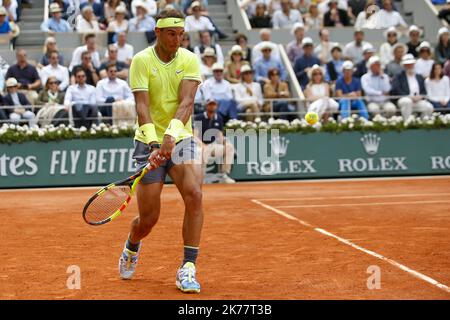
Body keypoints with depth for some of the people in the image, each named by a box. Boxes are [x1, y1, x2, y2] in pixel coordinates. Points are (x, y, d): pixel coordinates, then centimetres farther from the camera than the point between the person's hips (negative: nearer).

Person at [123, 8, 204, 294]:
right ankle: (131, 248, 39)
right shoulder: (141, 61, -8)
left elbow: (186, 102, -16)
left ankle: (188, 269, -15)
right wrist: (154, 143, -33)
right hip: (149, 142, -2)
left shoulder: (189, 60, -3)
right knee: (148, 218, 2)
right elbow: (142, 106, -18)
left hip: (181, 139, 2)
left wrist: (171, 134, -33)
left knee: (194, 194, -23)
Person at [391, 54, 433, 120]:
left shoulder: (420, 77, 22)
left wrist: (420, 96, -6)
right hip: (404, 99, -4)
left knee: (429, 107, -25)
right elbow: (396, 90, -6)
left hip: (419, 100, 4)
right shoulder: (399, 77, 8)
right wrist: (410, 97, -16)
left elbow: (424, 92, 18)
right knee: (407, 102, -39)